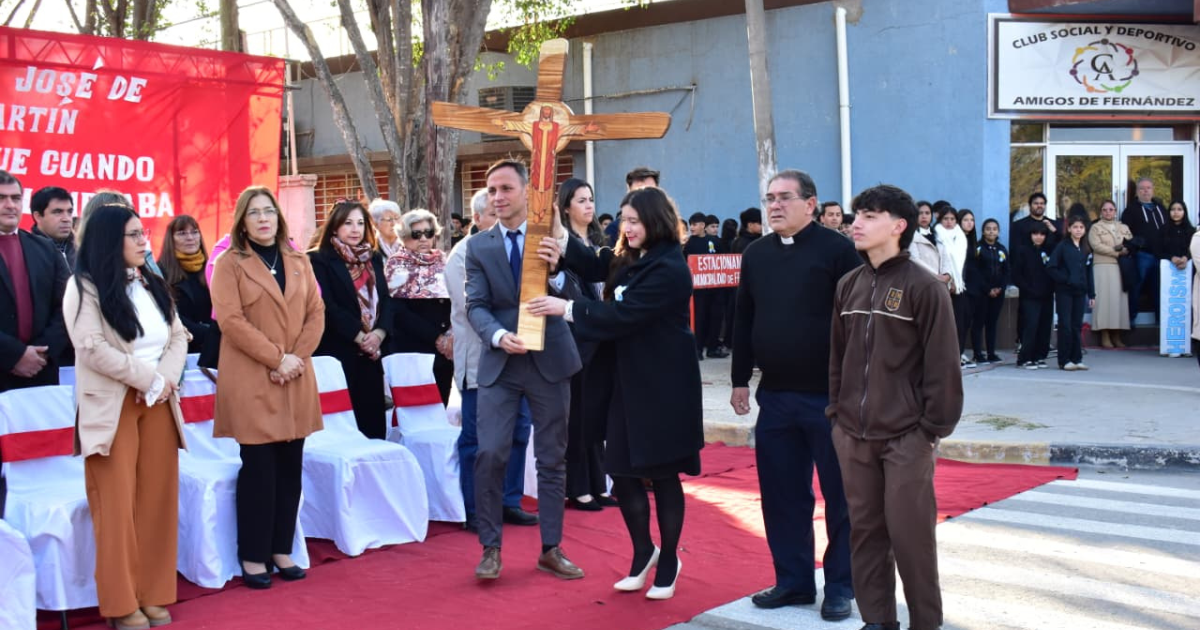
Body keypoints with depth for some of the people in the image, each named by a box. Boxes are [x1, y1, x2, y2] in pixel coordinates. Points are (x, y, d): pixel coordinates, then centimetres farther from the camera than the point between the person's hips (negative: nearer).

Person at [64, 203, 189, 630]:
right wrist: (148, 378, -14)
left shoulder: (152, 285, 14)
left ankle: (153, 594, 12)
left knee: (157, 501, 5)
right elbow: (92, 349, -16)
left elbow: (178, 337, 9)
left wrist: (166, 380, -9)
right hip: (113, 408, -6)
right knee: (118, 505, -4)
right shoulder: (85, 287, -6)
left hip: (158, 404, 6)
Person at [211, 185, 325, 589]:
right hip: (251, 382, -5)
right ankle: (253, 555, 6)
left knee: (290, 468, 6)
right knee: (258, 469, -3)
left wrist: (297, 356, -8)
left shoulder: (299, 262, 13)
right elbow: (231, 320, -11)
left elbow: (316, 313, 8)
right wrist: (276, 358, -16)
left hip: (296, 381, 5)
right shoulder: (229, 264, -1)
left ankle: (282, 549, 16)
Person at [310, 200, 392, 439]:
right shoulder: (320, 260, -2)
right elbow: (327, 306, -11)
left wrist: (379, 333, -8)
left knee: (373, 420, 3)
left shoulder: (374, 259, 16)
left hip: (371, 354, 5)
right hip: (337, 352, -5)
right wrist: (359, 336, -14)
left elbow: (385, 300, 9)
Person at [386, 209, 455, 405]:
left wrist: (451, 335, -6)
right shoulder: (397, 264, -1)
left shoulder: (443, 261, 11)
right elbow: (398, 311, -9)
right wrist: (436, 338, -13)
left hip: (444, 351, 4)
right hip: (411, 351, -4)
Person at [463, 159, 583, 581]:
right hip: (499, 364, 1)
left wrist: (556, 267, -29)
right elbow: (476, 306, -3)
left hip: (549, 360, 0)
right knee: (490, 455, -8)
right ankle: (490, 548, 7)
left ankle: (551, 549, 19)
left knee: (552, 458, 8)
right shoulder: (479, 246, 3)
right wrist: (499, 336, -23)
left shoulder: (553, 237, -2)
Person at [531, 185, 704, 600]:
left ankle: (668, 562, 21)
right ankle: (643, 552, 28)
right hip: (630, 381, 8)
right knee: (622, 471, 9)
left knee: (662, 474, 5)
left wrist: (566, 309, -21)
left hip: (663, 385, -8)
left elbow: (623, 315, -24)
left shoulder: (668, 269, -19)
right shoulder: (630, 260, 9)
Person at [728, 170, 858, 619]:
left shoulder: (837, 249, -7)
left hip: (831, 394, -5)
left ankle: (841, 586, 15)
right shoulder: (756, 254, 9)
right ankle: (793, 580, 21)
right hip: (775, 395, 5)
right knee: (782, 492, 9)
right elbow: (743, 320, 14)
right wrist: (740, 380, 12)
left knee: (840, 493, 4)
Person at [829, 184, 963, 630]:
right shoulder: (849, 285, 9)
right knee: (865, 529, 11)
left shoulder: (924, 288, -9)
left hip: (906, 437, -5)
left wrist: (934, 427, -10)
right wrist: (836, 411, 10)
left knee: (910, 533, 0)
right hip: (853, 434, 6)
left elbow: (942, 364, -9)